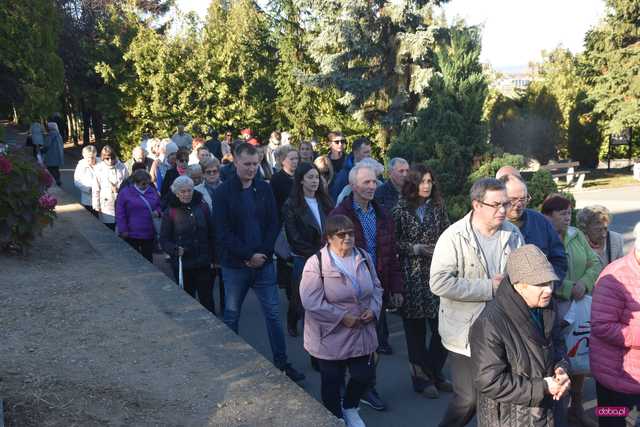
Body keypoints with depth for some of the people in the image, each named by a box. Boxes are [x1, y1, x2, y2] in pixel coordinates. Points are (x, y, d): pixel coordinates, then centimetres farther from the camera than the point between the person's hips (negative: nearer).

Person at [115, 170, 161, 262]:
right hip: (131, 234, -4)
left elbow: (159, 205, 19)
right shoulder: (125, 193, -6)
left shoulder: (152, 191, 7)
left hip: (149, 234, 4)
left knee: (148, 258, 13)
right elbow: (120, 214, -5)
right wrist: (123, 230, -8)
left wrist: (157, 211, -4)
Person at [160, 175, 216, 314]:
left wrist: (214, 257, 5)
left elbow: (211, 235, 8)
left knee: (207, 299, 4)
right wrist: (175, 249, -20)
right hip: (182, 265, -1)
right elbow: (164, 240, -1)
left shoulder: (202, 207, 3)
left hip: (204, 263, 1)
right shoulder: (170, 213, -2)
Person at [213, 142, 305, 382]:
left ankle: (281, 362, 16)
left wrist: (262, 253, -10)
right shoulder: (223, 192, -5)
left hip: (263, 262, 2)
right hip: (234, 265, -2)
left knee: (273, 314, 6)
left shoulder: (264, 189, 3)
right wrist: (248, 255, -15)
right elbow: (223, 233, -10)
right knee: (231, 316, 11)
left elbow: (273, 225, 2)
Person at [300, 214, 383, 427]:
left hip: (362, 333, 5)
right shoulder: (316, 264, -18)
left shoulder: (364, 257, 1)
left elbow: (376, 287, 11)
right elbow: (311, 302, -22)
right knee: (332, 382, 11)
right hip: (331, 337, -5)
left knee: (364, 376, 12)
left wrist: (373, 309, -8)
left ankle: (350, 408, 42)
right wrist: (342, 317, -21)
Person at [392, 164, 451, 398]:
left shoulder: (438, 207, 8)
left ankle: (435, 373, 24)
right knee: (416, 328, 6)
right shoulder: (401, 209, -3)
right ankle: (421, 378, 21)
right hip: (412, 276, -3)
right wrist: (416, 248, -13)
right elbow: (393, 242, -5)